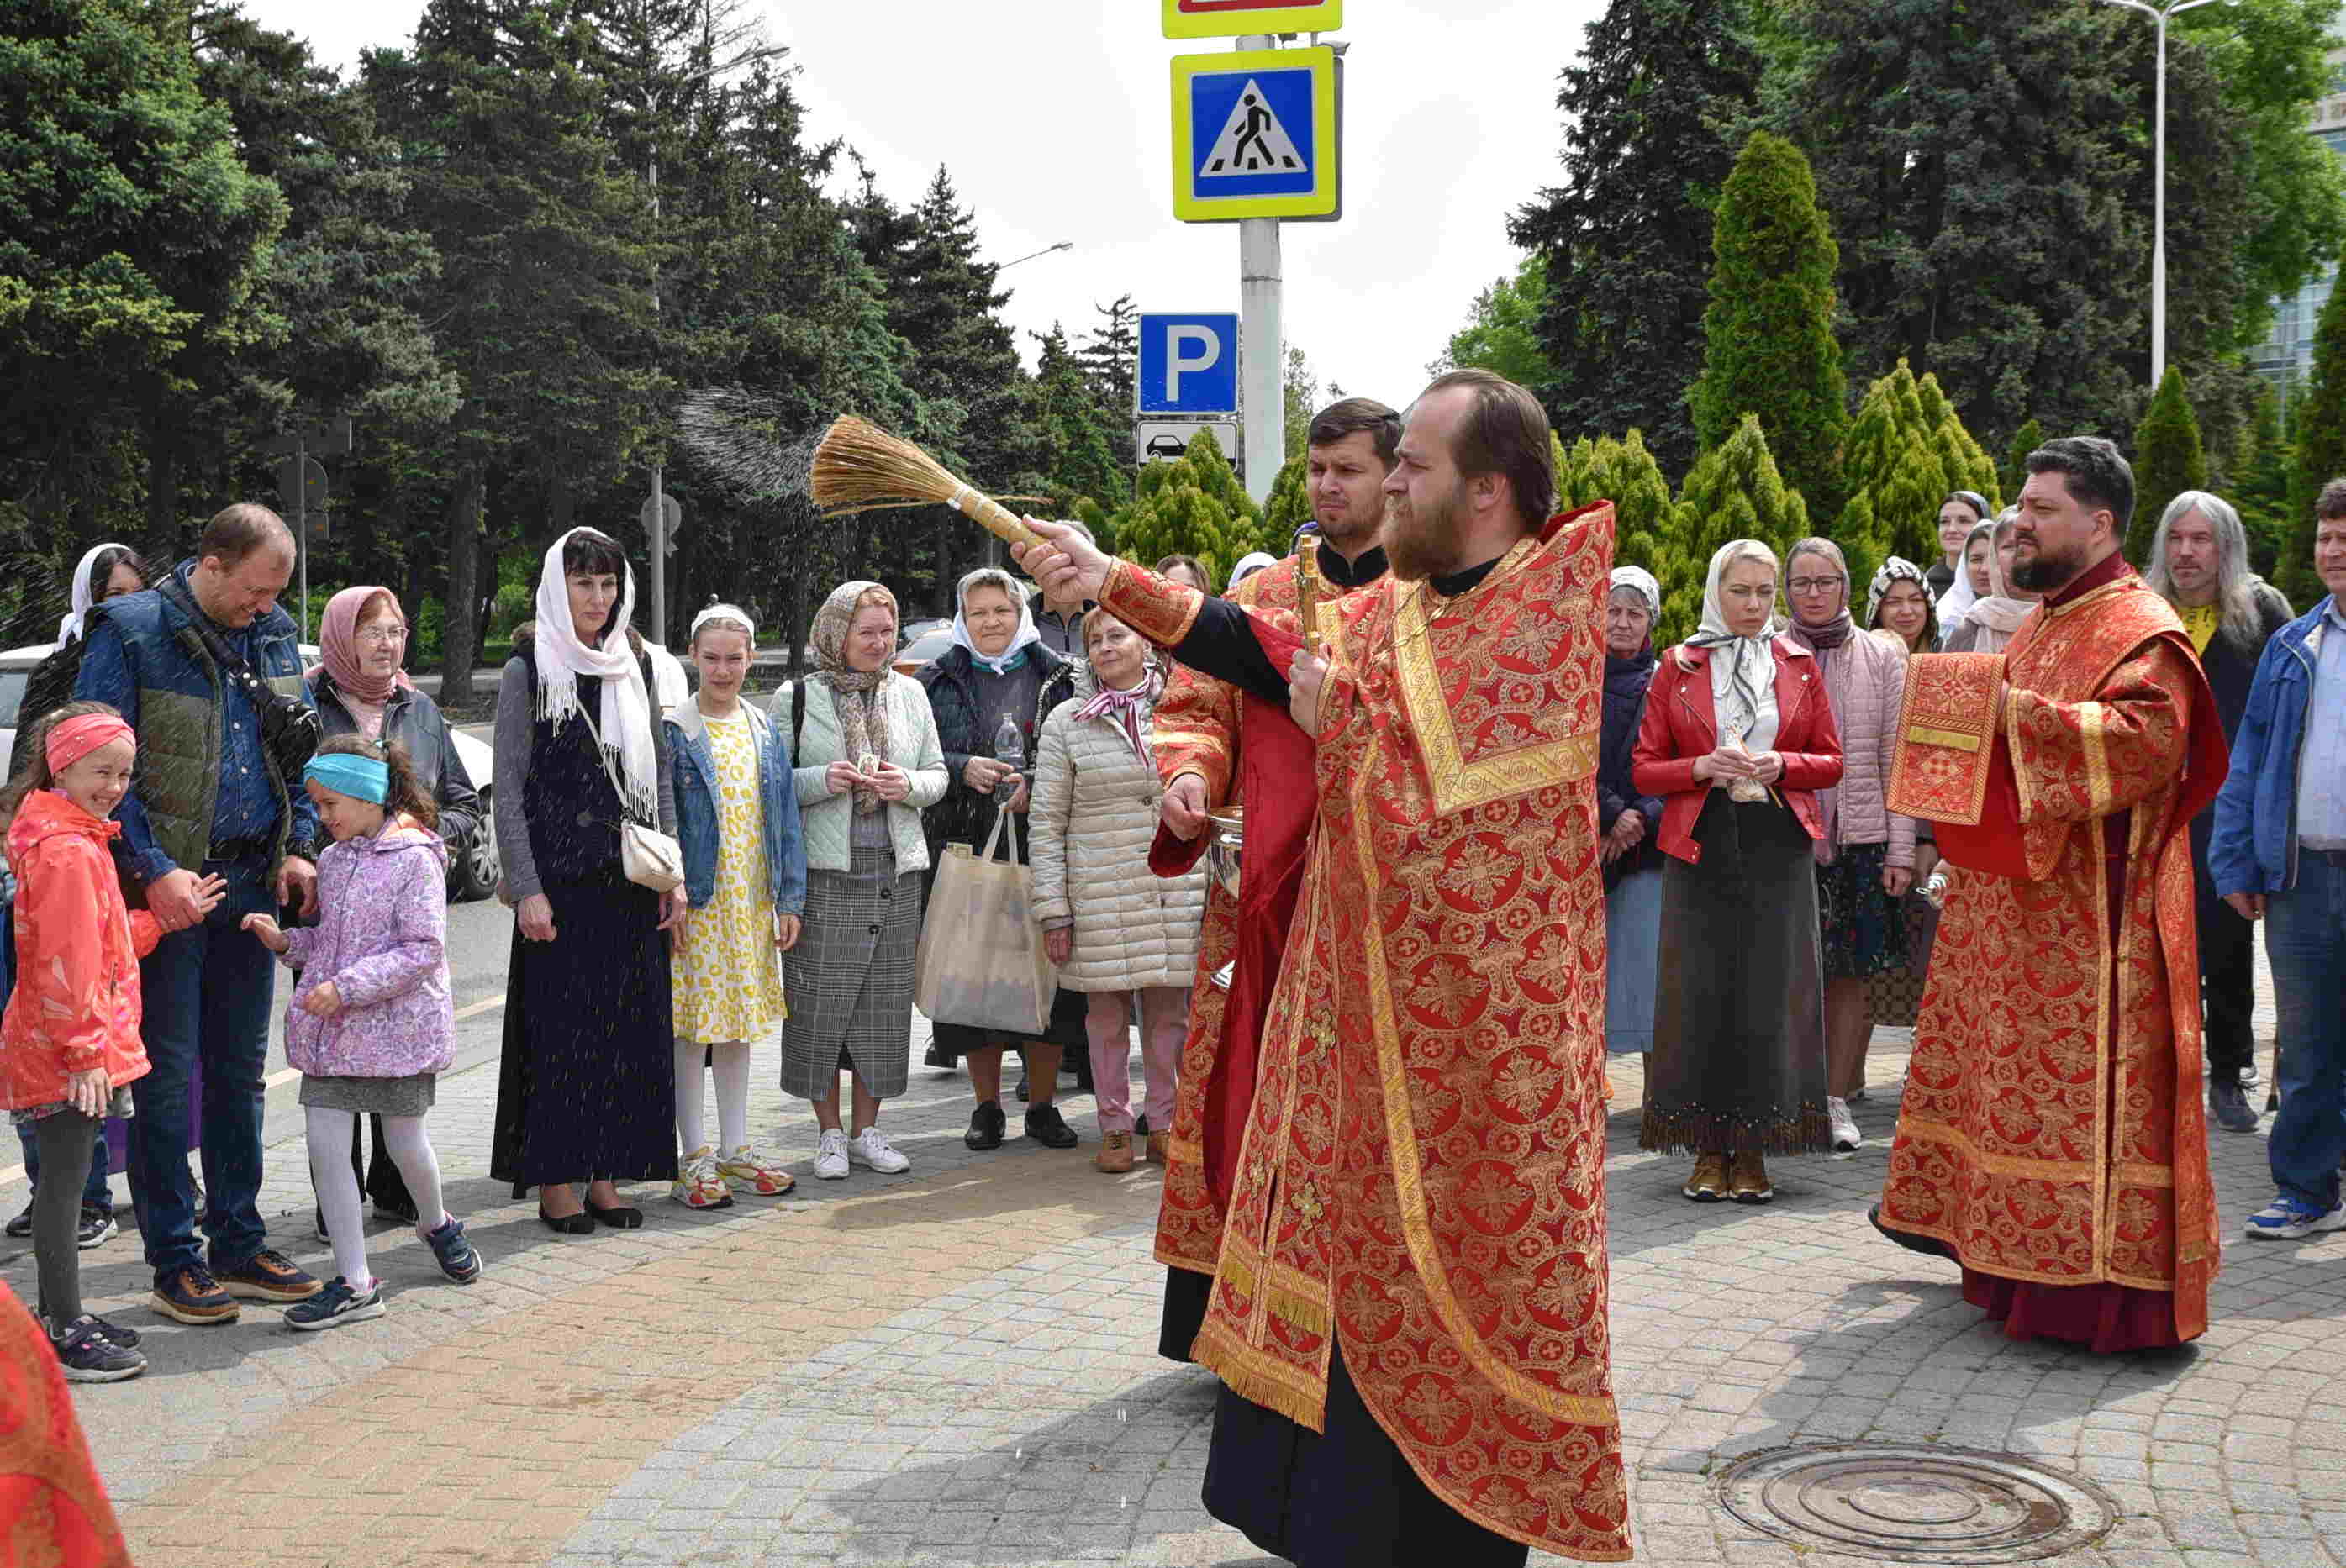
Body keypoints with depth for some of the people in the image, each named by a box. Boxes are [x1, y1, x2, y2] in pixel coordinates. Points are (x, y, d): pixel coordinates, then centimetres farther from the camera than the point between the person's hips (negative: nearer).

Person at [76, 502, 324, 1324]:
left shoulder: (273, 635, 10)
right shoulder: (131, 632, -8)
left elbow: (301, 748, 17)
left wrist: (298, 848, 4)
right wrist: (154, 871, -18)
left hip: (252, 884, 6)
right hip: (168, 887, -6)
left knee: (240, 1071, 12)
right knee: (167, 1077, 0)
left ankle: (239, 1246, 20)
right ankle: (175, 1263, 7)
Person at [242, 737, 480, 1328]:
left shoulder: (414, 859, -12)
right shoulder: (332, 860, 10)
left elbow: (423, 950, -17)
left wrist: (347, 988, -22)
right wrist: (285, 940, 1)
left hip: (397, 1026, -6)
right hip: (331, 1030, 6)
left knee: (405, 1143, 8)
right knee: (325, 1146, -2)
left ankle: (437, 1224, 40)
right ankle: (354, 1283, 4)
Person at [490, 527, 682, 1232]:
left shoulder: (634, 665, 12)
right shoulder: (529, 669, -3)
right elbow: (509, 787, -7)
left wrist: (672, 870, 7)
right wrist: (526, 888, -14)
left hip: (630, 876, 5)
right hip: (561, 876, -5)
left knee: (629, 1027, 6)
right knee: (562, 1025, -2)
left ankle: (605, 1176, 15)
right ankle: (556, 1183, 6)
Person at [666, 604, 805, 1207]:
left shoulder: (766, 731, 10)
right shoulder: (672, 731, -4)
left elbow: (783, 817, 11)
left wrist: (789, 900, 7)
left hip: (752, 902, 5)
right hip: (696, 901, -5)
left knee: (738, 1022, 12)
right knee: (691, 1024, -2)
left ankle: (734, 1150, 20)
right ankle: (695, 1159, 5)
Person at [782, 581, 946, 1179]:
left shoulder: (909, 693, 10)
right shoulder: (797, 698, 1)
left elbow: (937, 774, 14)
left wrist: (908, 785, -7)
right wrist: (823, 781, -15)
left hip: (895, 869, 3)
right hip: (824, 871, -3)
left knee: (884, 1000, 6)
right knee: (821, 1000, -2)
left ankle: (867, 1130, 18)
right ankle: (830, 1134, 11)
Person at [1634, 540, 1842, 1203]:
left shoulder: (1798, 663, 11)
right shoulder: (1677, 666, 6)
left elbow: (1830, 761, 11)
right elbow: (1645, 768, 4)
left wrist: (1782, 765, -8)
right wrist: (1702, 767, -13)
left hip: (1779, 848, 1)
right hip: (1700, 848, -1)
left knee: (1771, 991, -2)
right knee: (1702, 992, -2)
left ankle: (1753, 1150, 6)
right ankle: (1709, 1151, 6)